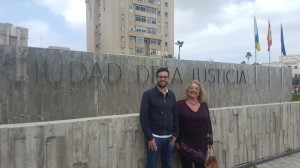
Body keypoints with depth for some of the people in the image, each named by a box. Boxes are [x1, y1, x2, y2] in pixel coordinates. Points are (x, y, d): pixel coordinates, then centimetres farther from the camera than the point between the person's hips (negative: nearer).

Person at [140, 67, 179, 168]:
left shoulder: (171, 95, 7)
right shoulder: (148, 94, -7)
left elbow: (176, 116, 11)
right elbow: (143, 118, -11)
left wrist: (175, 134, 5)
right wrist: (149, 137, -13)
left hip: (169, 137, 5)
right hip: (154, 137, -4)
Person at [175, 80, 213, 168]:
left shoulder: (204, 105, 5)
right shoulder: (180, 104, -6)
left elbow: (208, 123, 8)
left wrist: (210, 140, 6)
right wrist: (176, 140, -8)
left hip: (201, 143, 3)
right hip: (185, 143, -3)